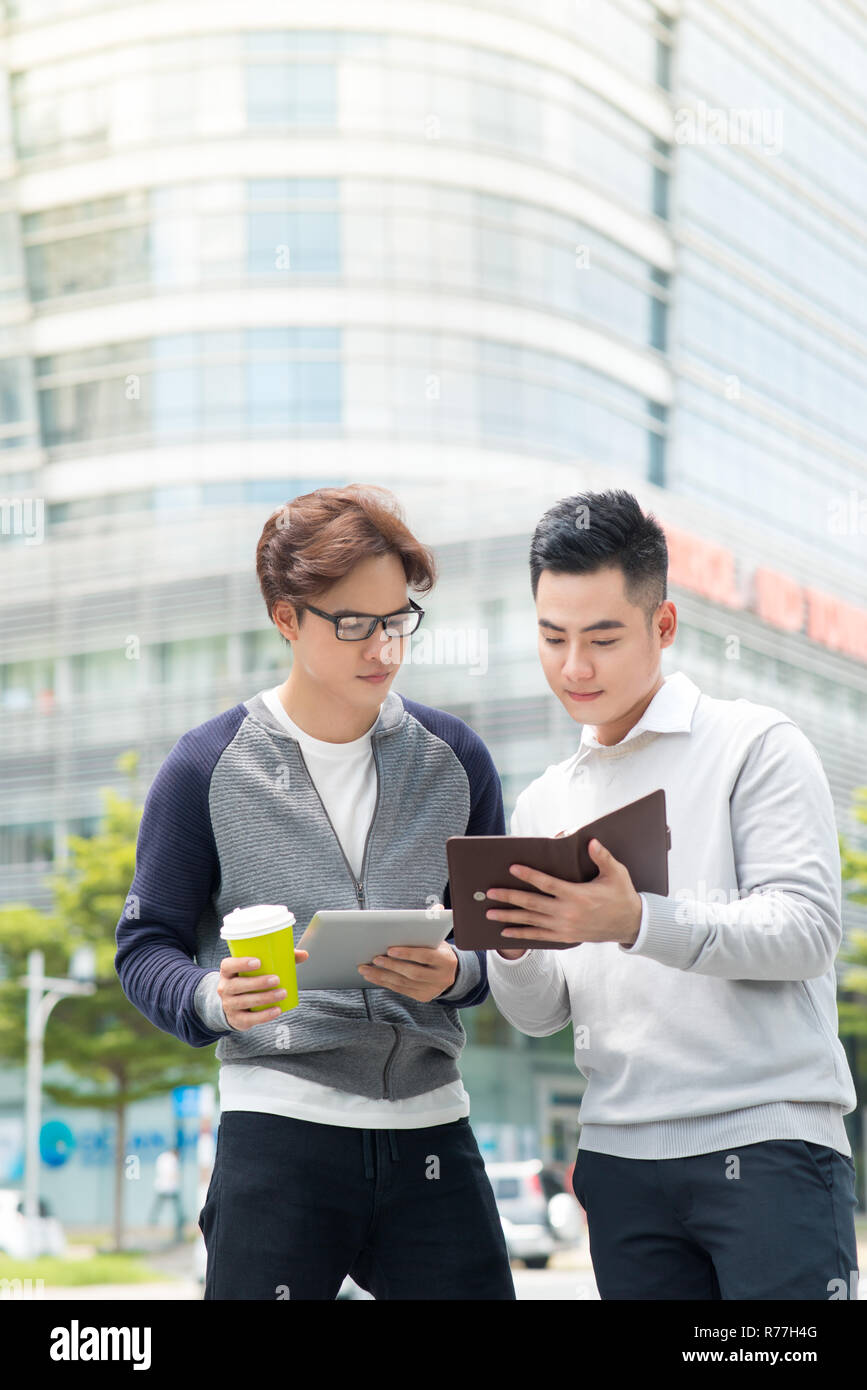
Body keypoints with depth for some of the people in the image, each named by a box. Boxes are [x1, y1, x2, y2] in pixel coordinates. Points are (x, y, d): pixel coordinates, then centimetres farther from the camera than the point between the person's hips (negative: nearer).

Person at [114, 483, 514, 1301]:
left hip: (431, 1124, 3)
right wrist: (212, 999, -18)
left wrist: (456, 972, -9)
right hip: (277, 1127, -3)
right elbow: (145, 946, 4)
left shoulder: (453, 757, 9)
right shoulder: (207, 769, 0)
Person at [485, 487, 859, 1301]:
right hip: (620, 1160, 5)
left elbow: (806, 928, -11)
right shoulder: (543, 804, 17)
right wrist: (513, 948, -7)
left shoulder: (755, 746, 1)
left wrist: (637, 922, -24)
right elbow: (540, 1015, 16)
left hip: (767, 1142, -5)